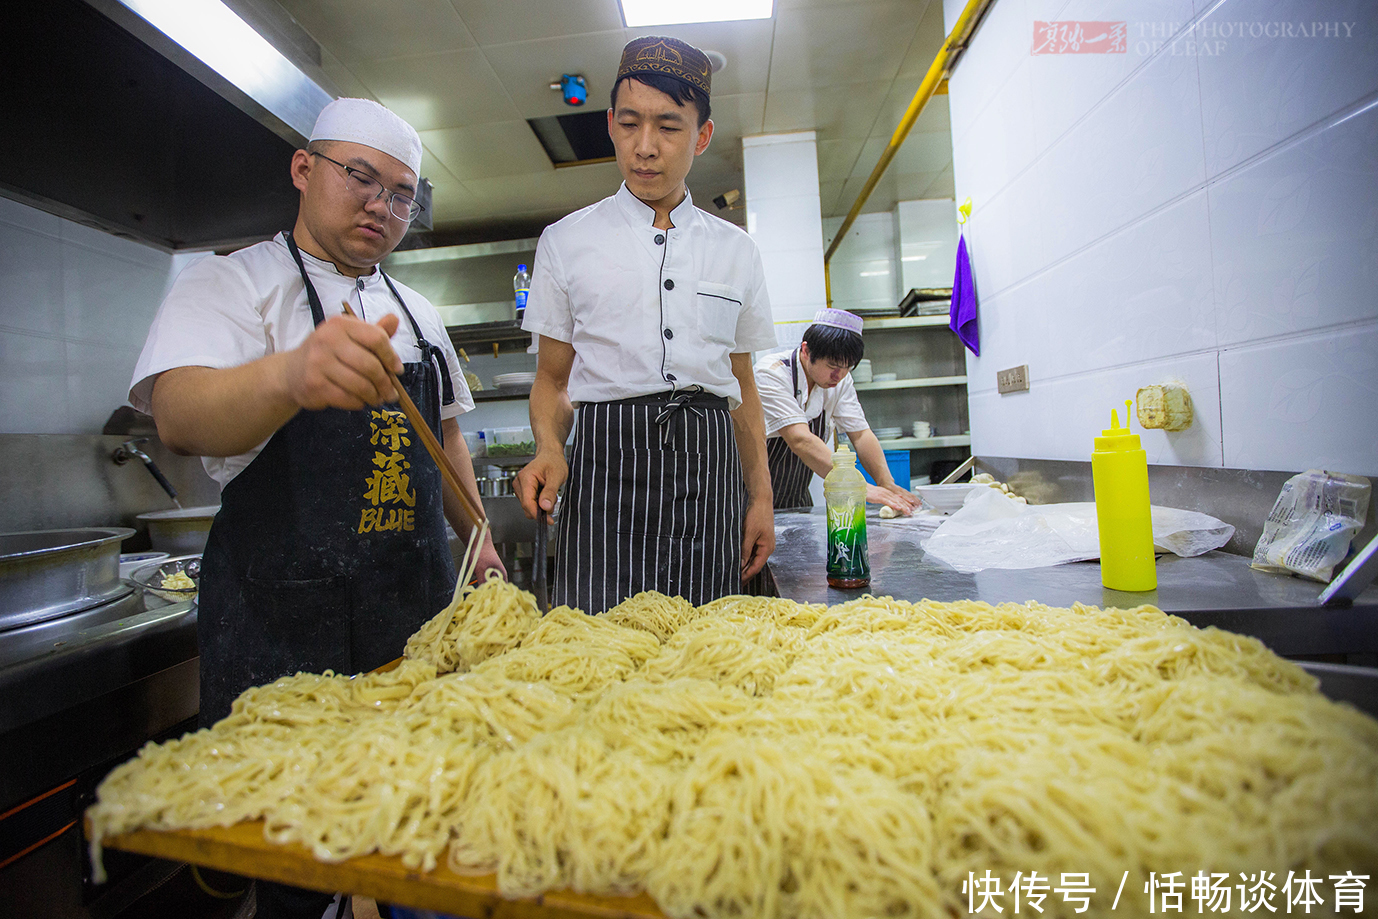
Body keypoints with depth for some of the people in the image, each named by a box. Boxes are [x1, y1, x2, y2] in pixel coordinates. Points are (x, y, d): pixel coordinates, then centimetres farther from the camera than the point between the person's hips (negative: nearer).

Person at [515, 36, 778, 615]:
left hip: (708, 465, 2)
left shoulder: (735, 251, 12)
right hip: (605, 462, -1)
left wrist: (761, 497, 9)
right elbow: (553, 377, 10)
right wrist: (549, 448, -10)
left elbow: (743, 387, 15)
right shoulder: (566, 241, 8)